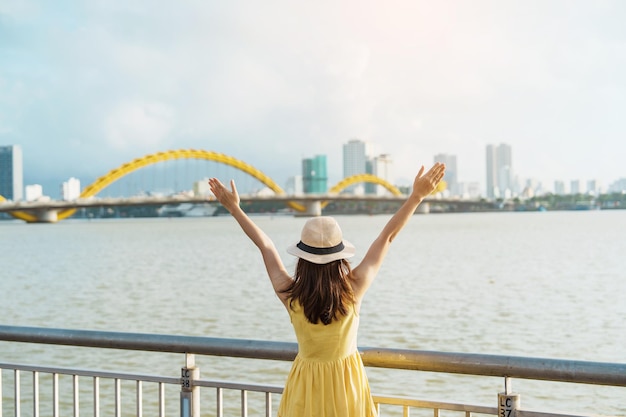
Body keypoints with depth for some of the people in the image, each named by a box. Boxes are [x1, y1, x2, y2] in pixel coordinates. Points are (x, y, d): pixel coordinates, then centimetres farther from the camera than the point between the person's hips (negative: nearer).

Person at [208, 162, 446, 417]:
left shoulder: (290, 295, -18)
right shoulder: (353, 289, -19)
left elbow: (265, 245, -5)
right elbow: (386, 237, -12)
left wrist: (234, 207, 8)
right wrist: (416, 196, -4)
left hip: (306, 388, 0)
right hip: (346, 384, 0)